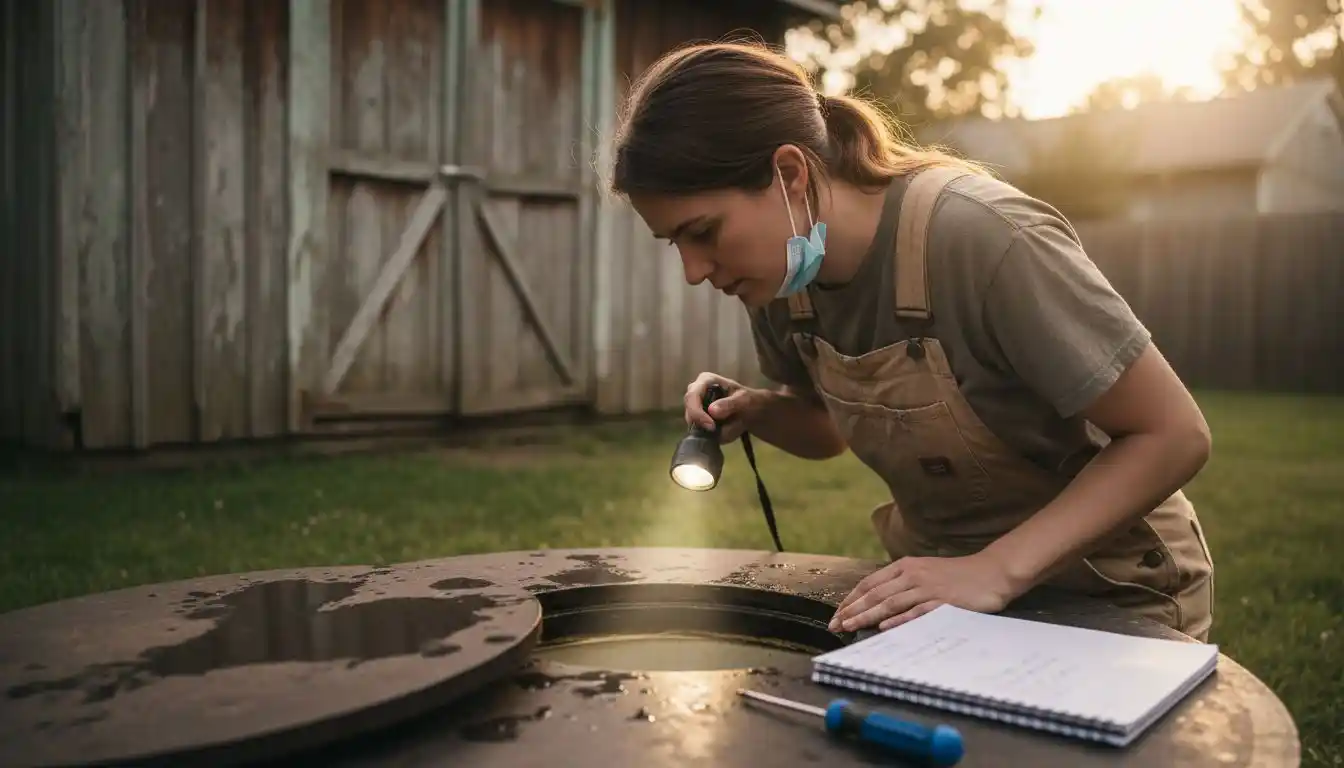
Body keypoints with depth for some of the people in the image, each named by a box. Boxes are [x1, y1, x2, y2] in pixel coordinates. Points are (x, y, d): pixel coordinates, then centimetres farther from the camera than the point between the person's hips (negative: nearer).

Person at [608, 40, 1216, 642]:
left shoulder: (982, 240, -29)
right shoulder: (781, 275, -9)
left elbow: (1174, 435, -21)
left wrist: (998, 569, -30)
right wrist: (757, 411, -13)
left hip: (1108, 597, -4)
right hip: (943, 580, 4)